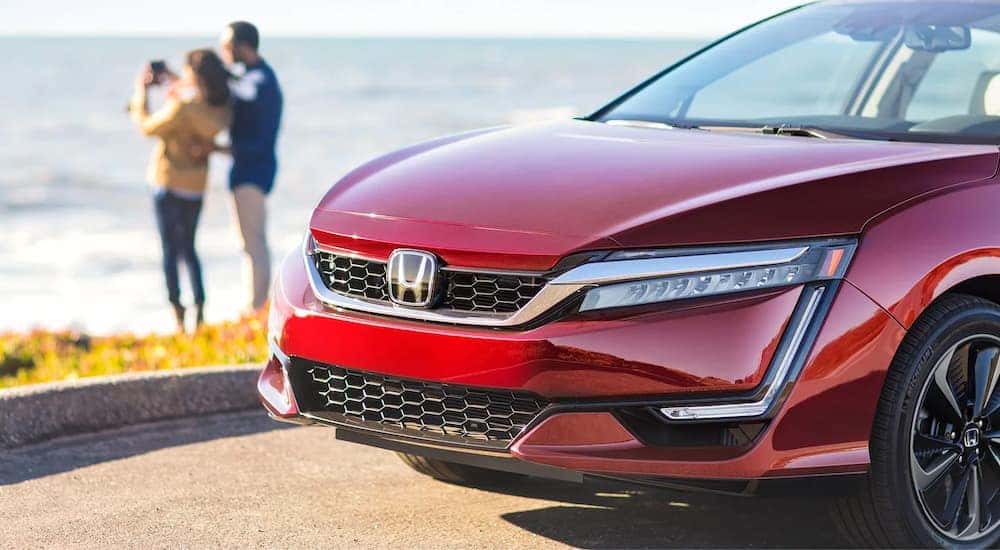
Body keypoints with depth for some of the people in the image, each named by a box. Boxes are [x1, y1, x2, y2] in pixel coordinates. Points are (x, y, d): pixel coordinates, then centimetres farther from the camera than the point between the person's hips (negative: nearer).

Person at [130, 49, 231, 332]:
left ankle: (177, 309, 3)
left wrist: (141, 91, -1)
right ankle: (199, 307, 10)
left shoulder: (182, 109, -27)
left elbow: (147, 127, -12)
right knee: (188, 248, 18)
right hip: (197, 185, 6)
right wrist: (172, 82, 15)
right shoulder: (221, 108, -7)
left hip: (169, 183, -6)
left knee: (170, 249, 5)